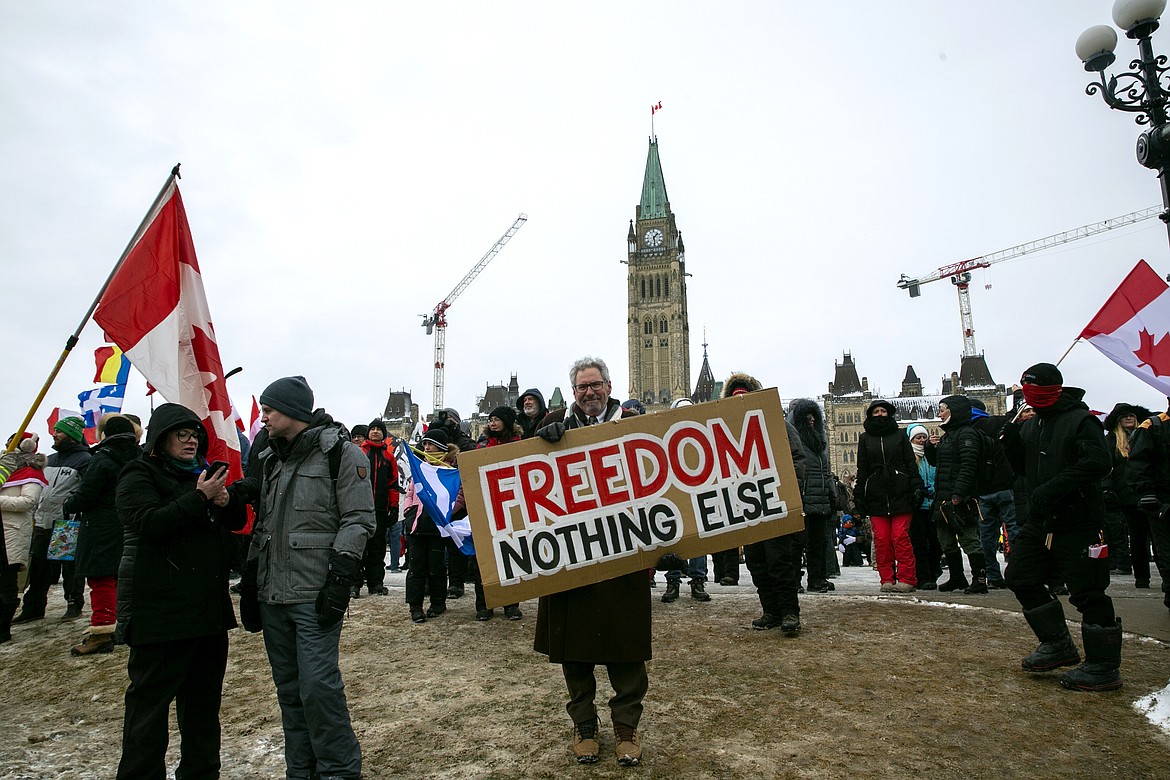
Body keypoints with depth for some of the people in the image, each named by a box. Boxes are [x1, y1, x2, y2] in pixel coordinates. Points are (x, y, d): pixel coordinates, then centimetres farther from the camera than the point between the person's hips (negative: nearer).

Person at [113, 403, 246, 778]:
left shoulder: (202, 473, 17)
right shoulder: (140, 475, -3)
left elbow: (237, 521, 17)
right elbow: (147, 523, -20)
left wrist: (227, 500, -4)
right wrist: (199, 498, -25)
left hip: (210, 604, 7)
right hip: (160, 608, -7)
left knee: (205, 695, 15)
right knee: (151, 698, -1)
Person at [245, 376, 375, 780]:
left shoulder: (342, 453, -7)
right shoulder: (271, 459, 16)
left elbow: (359, 520, -10)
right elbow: (262, 523, 22)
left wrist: (340, 578, -16)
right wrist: (250, 580, 19)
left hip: (315, 594, -7)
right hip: (273, 595, 7)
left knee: (318, 685, -7)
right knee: (289, 689, 14)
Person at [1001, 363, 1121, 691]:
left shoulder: (1081, 420, -11)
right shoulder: (1031, 426, 13)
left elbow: (1098, 463, -24)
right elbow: (1023, 468, 16)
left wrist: (1053, 488, -27)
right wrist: (1012, 441, -2)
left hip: (1078, 520, -9)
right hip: (1042, 520, 9)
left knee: (1087, 593, -3)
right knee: (1020, 576, 11)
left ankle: (1104, 667, 11)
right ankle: (1058, 645, 24)